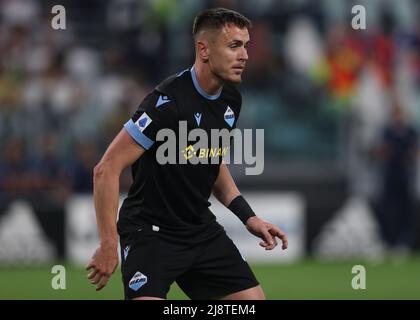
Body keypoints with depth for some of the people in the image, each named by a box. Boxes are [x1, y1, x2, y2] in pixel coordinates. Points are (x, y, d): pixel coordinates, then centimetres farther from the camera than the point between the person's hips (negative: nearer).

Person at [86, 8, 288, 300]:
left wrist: (248, 217, 10)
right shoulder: (168, 101, -23)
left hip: (202, 230, 8)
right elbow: (107, 170, -22)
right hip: (151, 232, -8)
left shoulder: (230, 100, 3)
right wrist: (108, 245, -22)